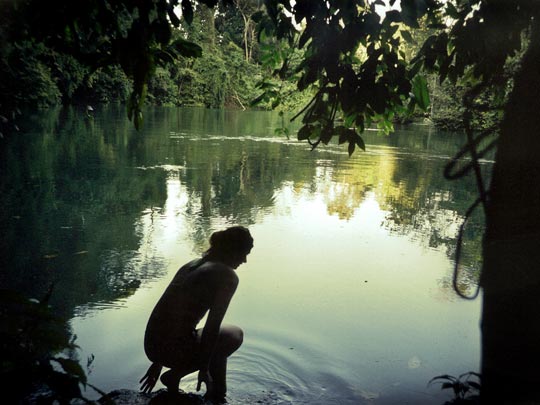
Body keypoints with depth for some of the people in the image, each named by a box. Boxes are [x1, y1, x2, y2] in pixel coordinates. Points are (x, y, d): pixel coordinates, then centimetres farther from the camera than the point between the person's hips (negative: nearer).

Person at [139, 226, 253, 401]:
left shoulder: (192, 265, 16)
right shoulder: (228, 276, -7)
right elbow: (212, 326, -13)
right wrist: (204, 368, -2)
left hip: (151, 346, 8)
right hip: (175, 350, -8)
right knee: (235, 335, 18)